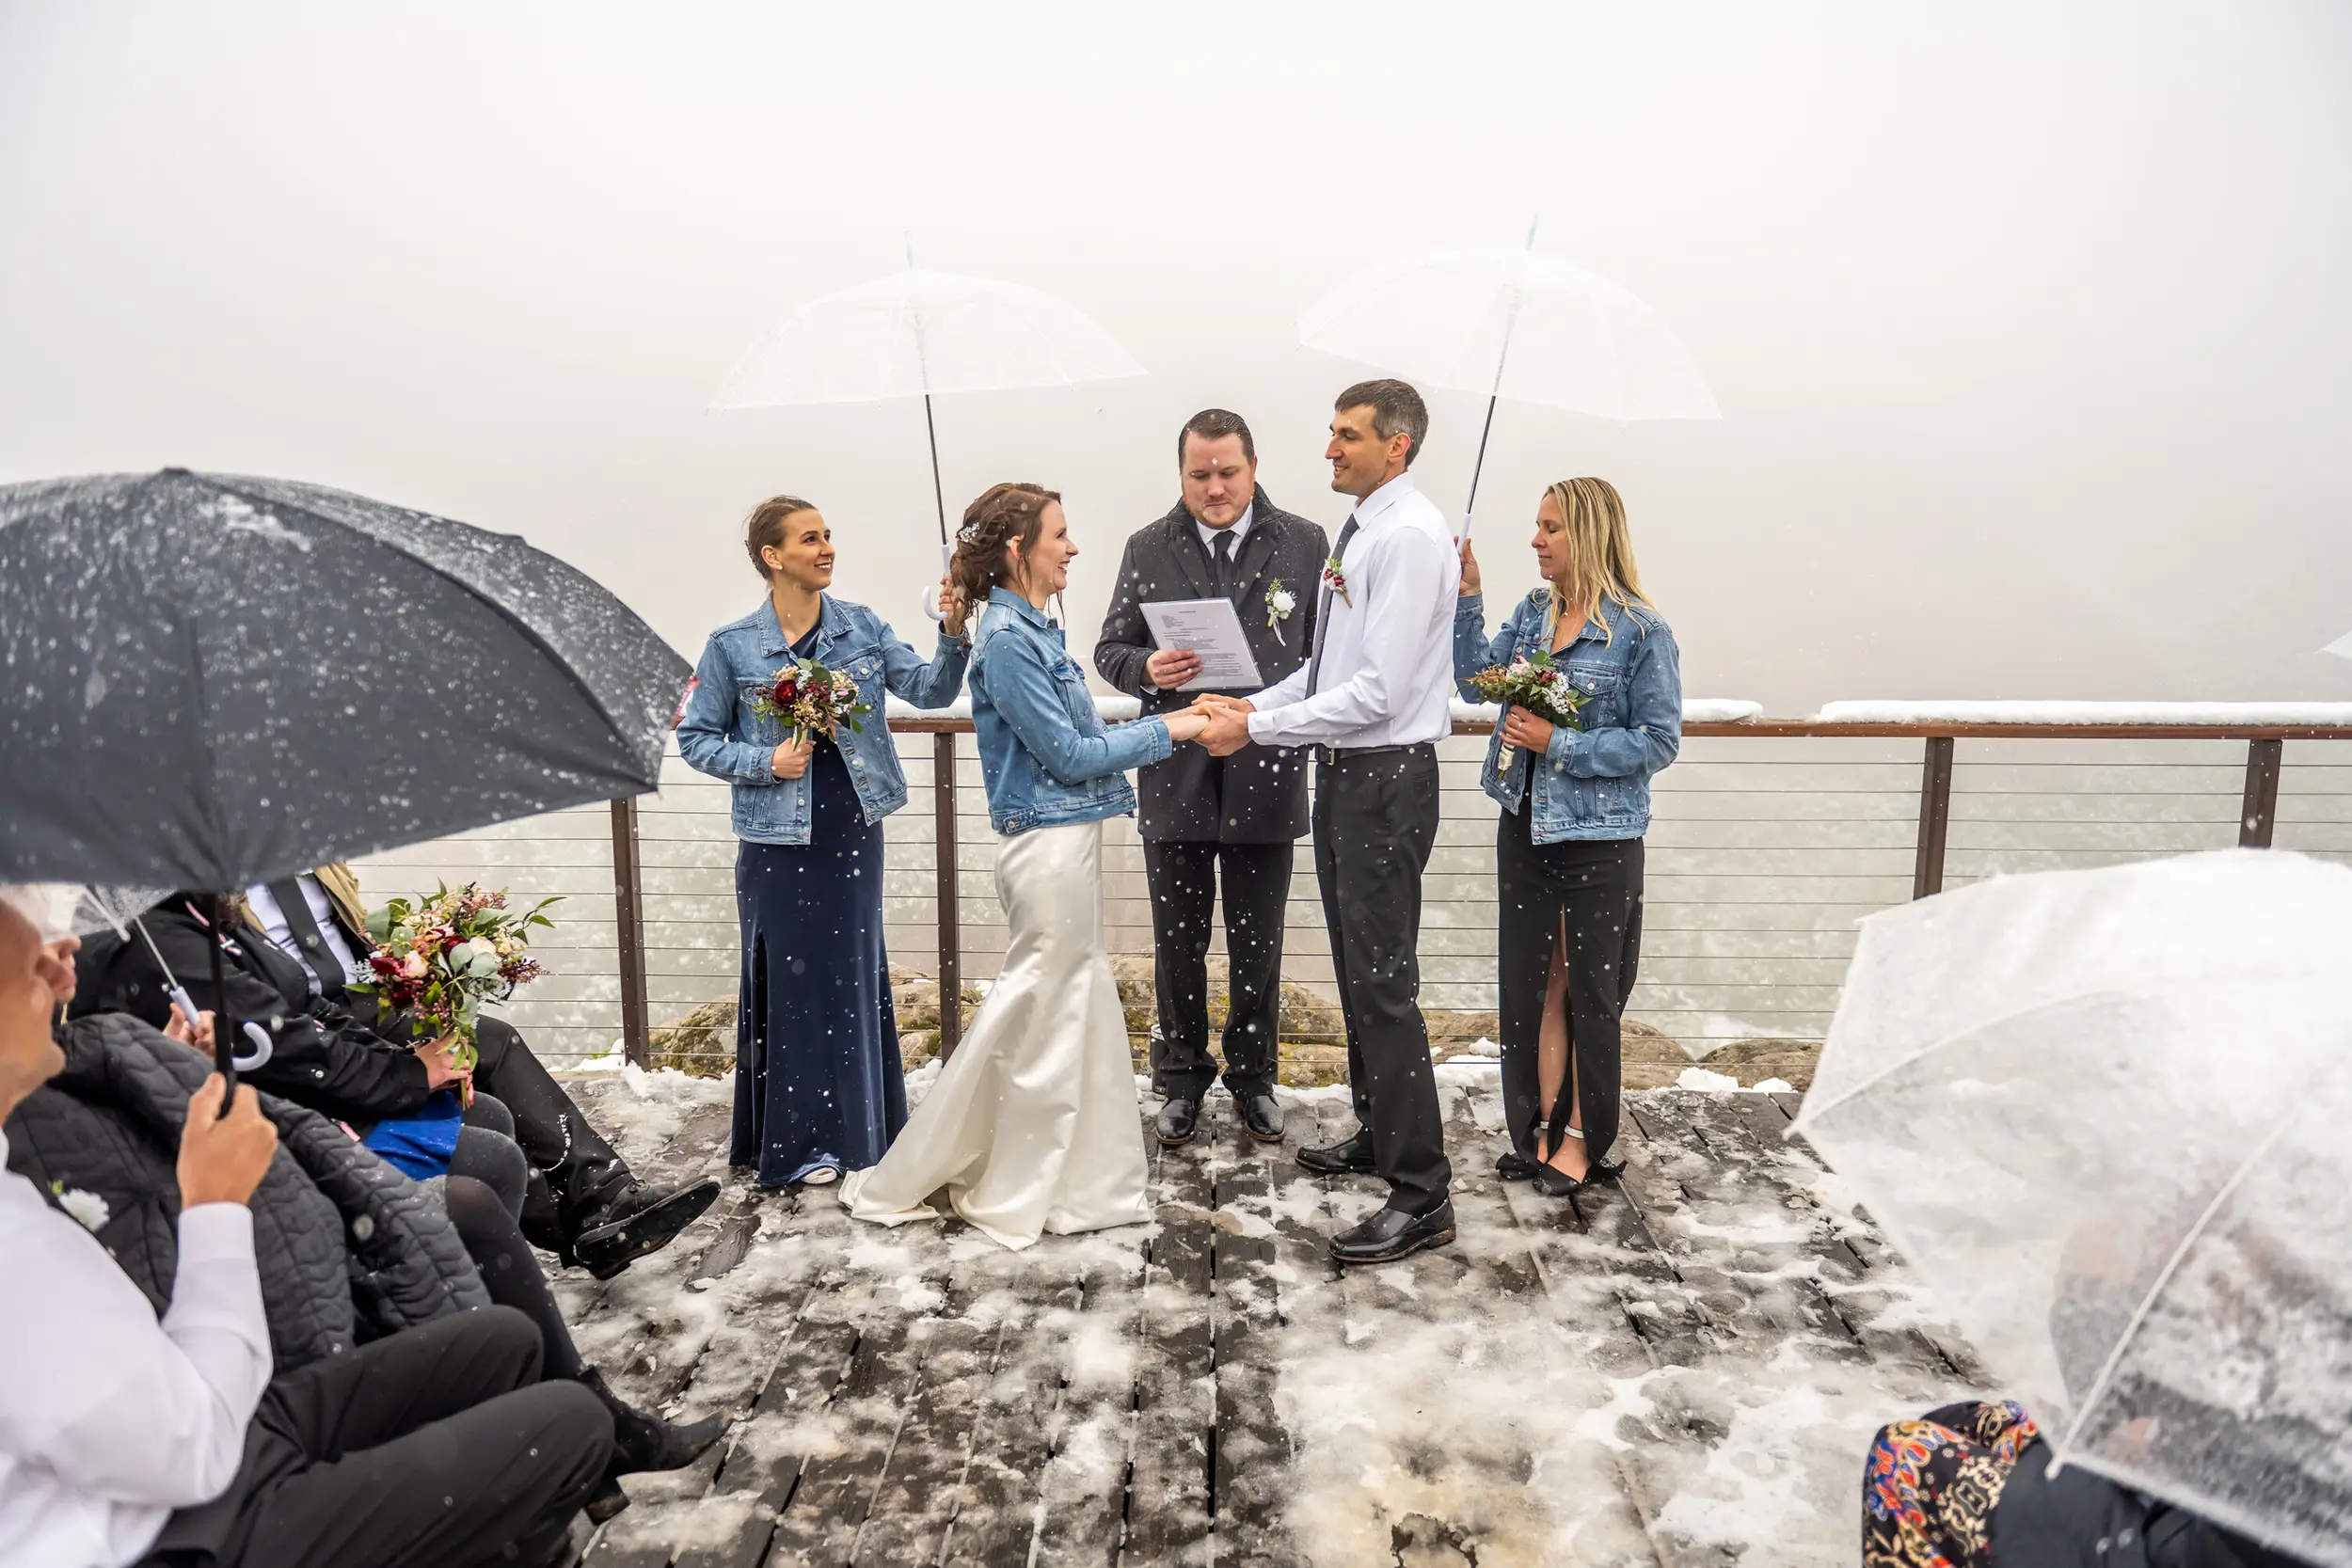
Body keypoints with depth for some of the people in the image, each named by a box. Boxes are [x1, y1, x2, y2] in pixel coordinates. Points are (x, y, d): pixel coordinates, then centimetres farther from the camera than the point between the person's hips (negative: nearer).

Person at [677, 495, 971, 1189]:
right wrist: (766, 762, -15)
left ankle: (860, 1127, 29)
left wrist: (953, 634, -23)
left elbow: (930, 690, -6)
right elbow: (695, 737, 0)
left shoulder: (860, 626, 1)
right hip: (779, 839, -3)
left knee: (857, 972, 12)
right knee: (789, 980, 7)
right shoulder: (733, 646, -6)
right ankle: (796, 1140, 22)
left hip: (853, 828, 3)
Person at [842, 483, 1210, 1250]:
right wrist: (1166, 729, -9)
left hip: (1065, 840, 9)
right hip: (1049, 847, -9)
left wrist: (1171, 720, 12)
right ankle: (1007, 1196, 19)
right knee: (1040, 1017, 2)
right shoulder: (1008, 639, -16)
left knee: (1079, 1008, 16)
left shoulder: (1033, 630, 12)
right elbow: (1068, 755, -16)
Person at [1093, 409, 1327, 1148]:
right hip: (1176, 777, 1)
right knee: (1178, 943, 12)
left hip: (1267, 775, -1)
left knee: (1257, 945, 12)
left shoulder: (1305, 545, 0)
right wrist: (1146, 670, -17)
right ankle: (1180, 1078, 29)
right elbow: (1110, 649, 5)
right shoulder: (1148, 549, 3)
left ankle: (1253, 1076, 31)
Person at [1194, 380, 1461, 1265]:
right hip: (1346, 773, 10)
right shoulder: (1359, 532, 13)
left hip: (1386, 781, -10)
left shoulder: (1409, 536, -17)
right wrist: (1256, 704, 3)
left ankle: (1421, 1196, 5)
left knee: (1383, 985, -6)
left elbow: (1377, 691, -23)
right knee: (1356, 970, 19)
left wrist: (1257, 728, -18)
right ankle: (1377, 1134, 37)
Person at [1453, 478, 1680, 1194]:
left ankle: (1582, 1137, 24)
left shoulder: (1641, 631, -12)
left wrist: (1561, 744, -18)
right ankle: (1539, 1128, 27)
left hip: (1599, 837, -5)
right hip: (1526, 827, 6)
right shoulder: (1531, 612, 6)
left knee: (1590, 990, 8)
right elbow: (1478, 681, 4)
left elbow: (1659, 740, -11)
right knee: (1532, 983, 12)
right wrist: (1467, 599, -4)